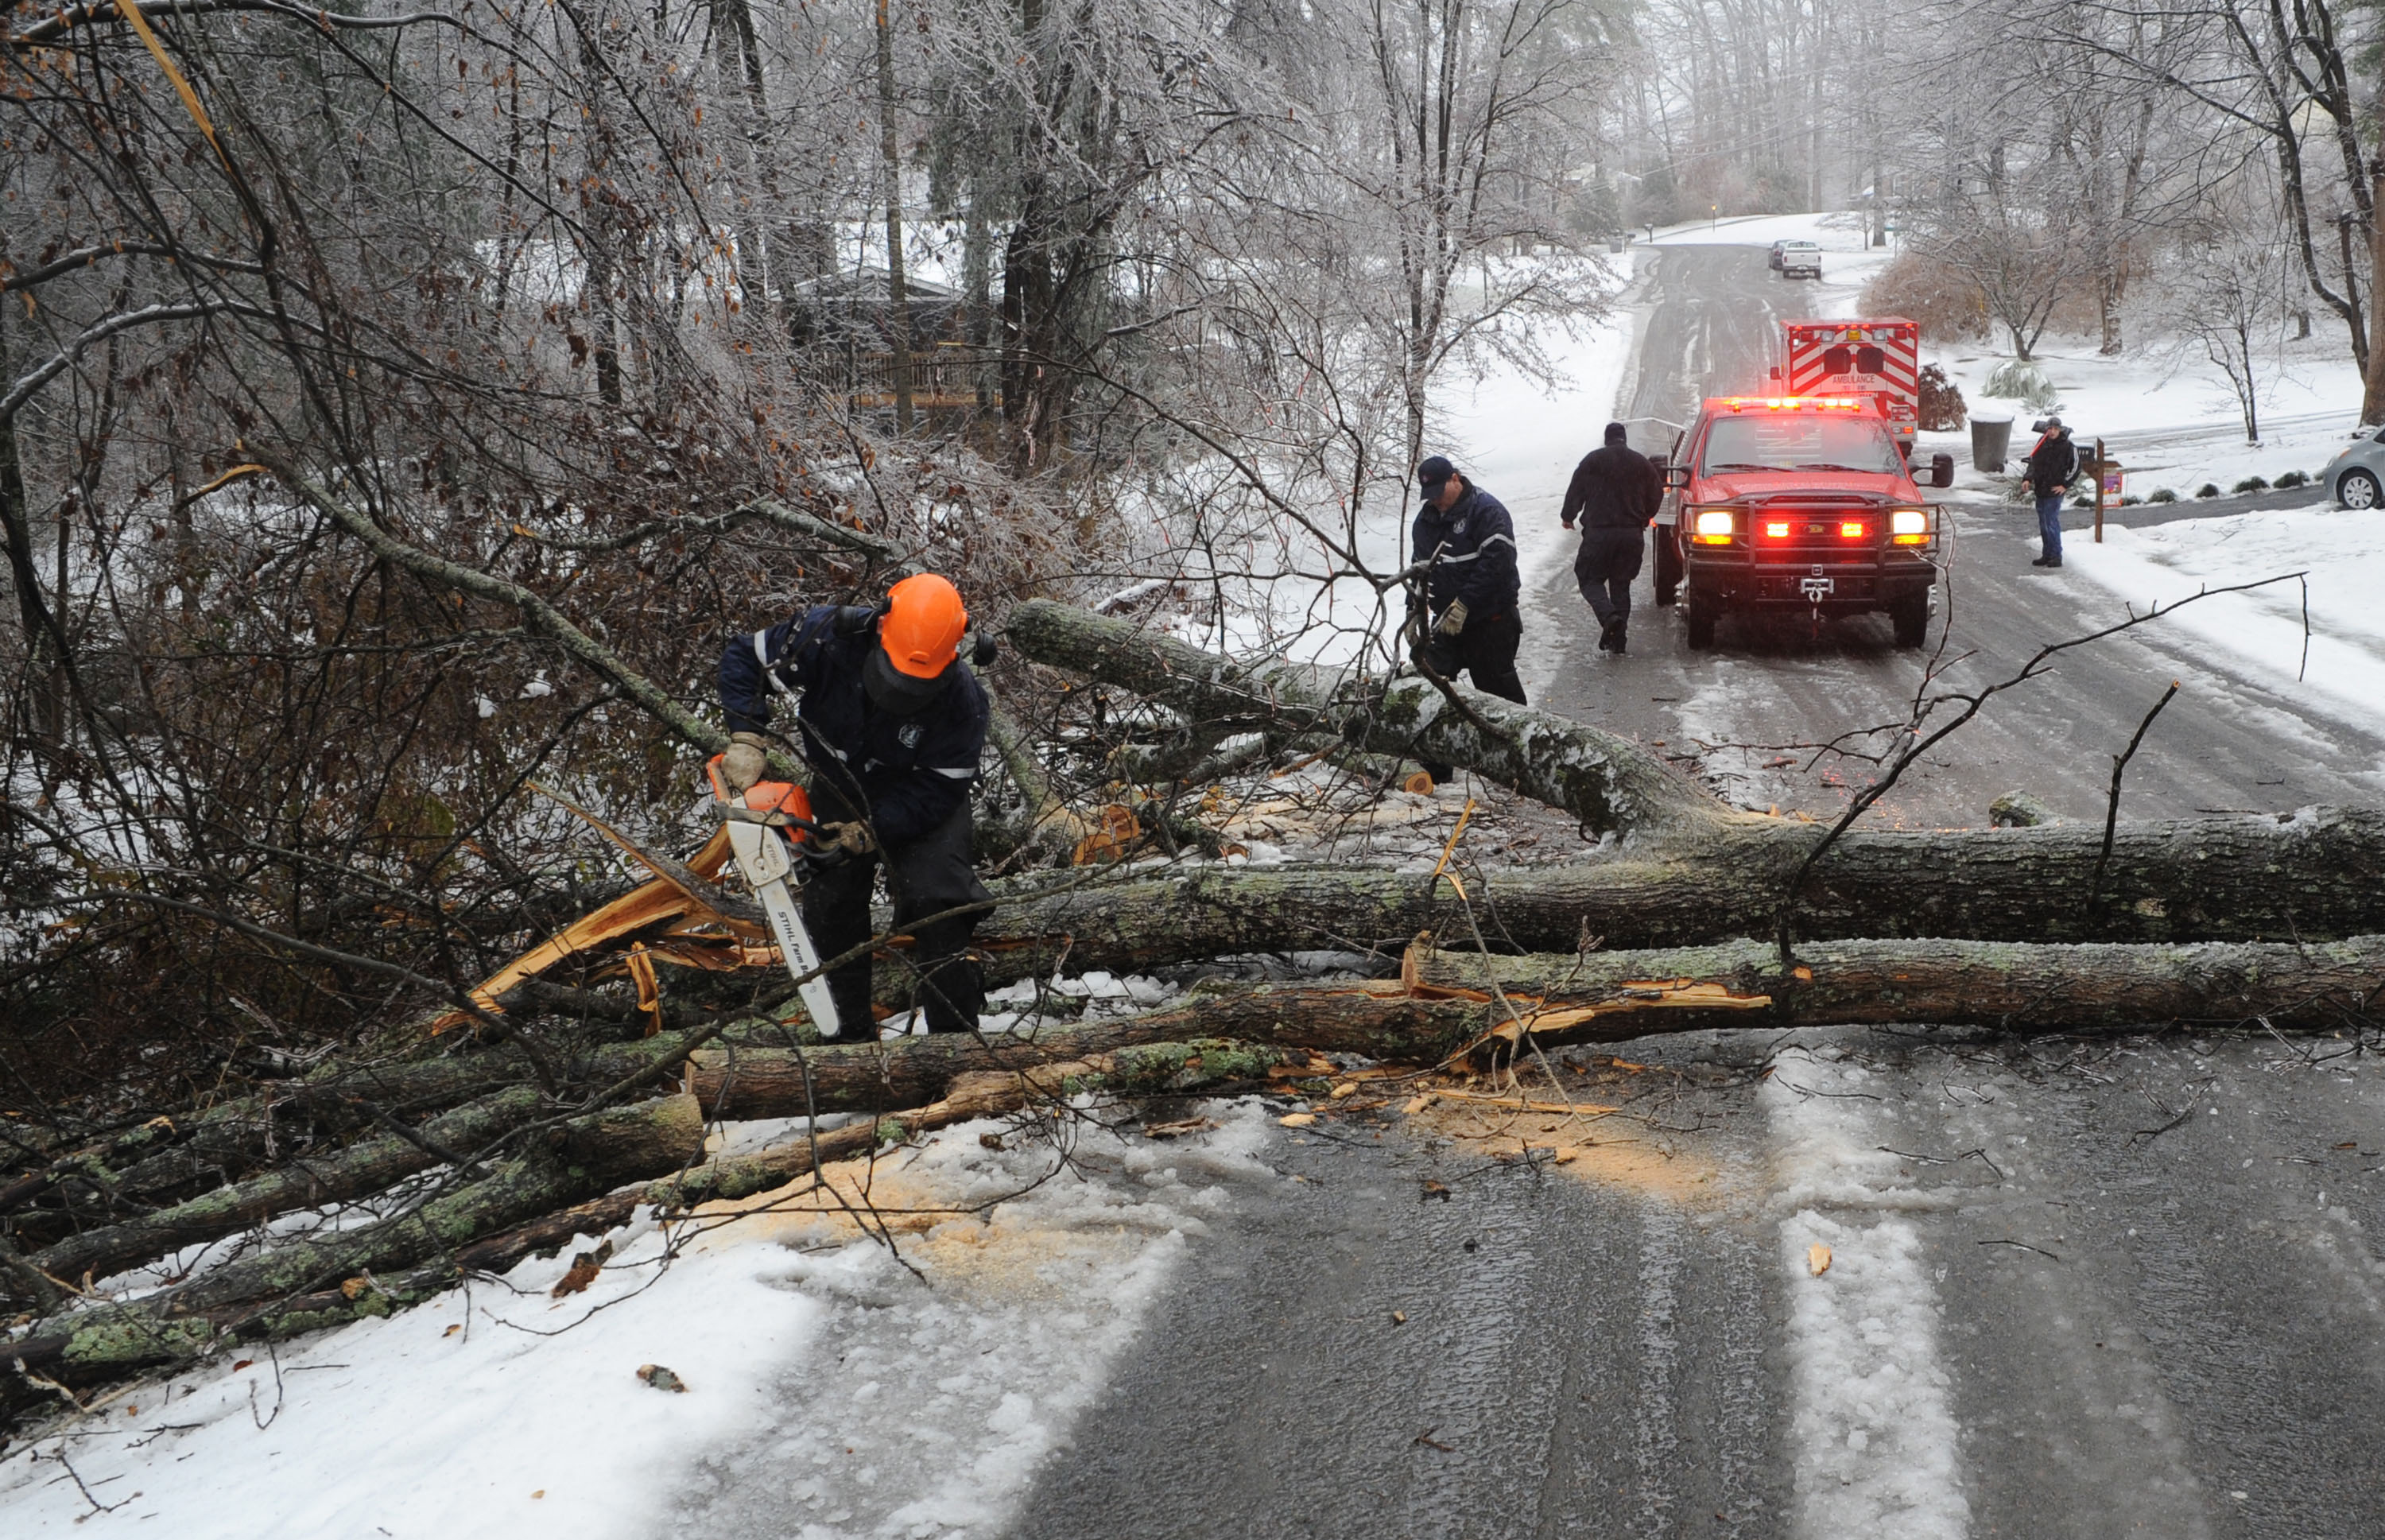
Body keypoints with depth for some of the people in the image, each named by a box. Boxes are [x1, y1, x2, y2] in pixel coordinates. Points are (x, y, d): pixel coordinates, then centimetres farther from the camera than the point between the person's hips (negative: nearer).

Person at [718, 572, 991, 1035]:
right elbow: (743, 660, -14)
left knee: (937, 901, -21)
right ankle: (852, 1030, 17)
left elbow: (935, 791, -25)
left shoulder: (961, 701, -34)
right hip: (839, 788, 3)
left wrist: (862, 833, -32)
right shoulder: (826, 637, -30)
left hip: (919, 802, -3)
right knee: (830, 909, 1)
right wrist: (746, 741, -25)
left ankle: (955, 1035, -13)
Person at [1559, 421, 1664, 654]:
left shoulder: (1593, 460, -3)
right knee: (1621, 583, 11)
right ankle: (1618, 638, 7)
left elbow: (1575, 491, -1)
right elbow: (1656, 494, 14)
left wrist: (1567, 516, 17)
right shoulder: (1641, 462, 8)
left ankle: (1609, 615, -22)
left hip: (1599, 532, -4)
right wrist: (1642, 519, 31)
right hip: (1632, 534, 4)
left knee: (1590, 579, 5)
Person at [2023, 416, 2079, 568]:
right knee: (2043, 525, 11)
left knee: (2052, 524, -10)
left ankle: (2056, 556, -6)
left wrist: (2065, 485, -7)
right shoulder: (2041, 444, 6)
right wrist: (2027, 478, 3)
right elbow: (2033, 462, 17)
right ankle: (2048, 555, 20)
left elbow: (2075, 468, -2)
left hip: (2055, 492, -6)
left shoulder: (2068, 447, -8)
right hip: (2040, 490, 6)